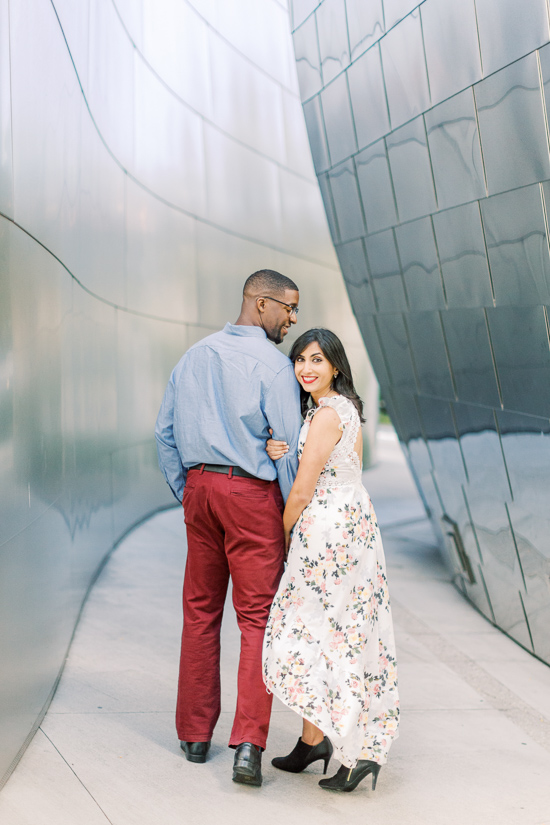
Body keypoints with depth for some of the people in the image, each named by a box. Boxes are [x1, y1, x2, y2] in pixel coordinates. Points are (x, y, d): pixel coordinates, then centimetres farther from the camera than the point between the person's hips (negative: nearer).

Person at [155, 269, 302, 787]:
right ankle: (248, 745, -8)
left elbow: (166, 432, 13)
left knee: (200, 611, 14)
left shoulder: (195, 356, 10)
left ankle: (194, 735, 23)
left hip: (200, 488, 6)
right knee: (257, 618, -2)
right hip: (252, 492, -6)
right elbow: (288, 448, -12)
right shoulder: (272, 364, -10)